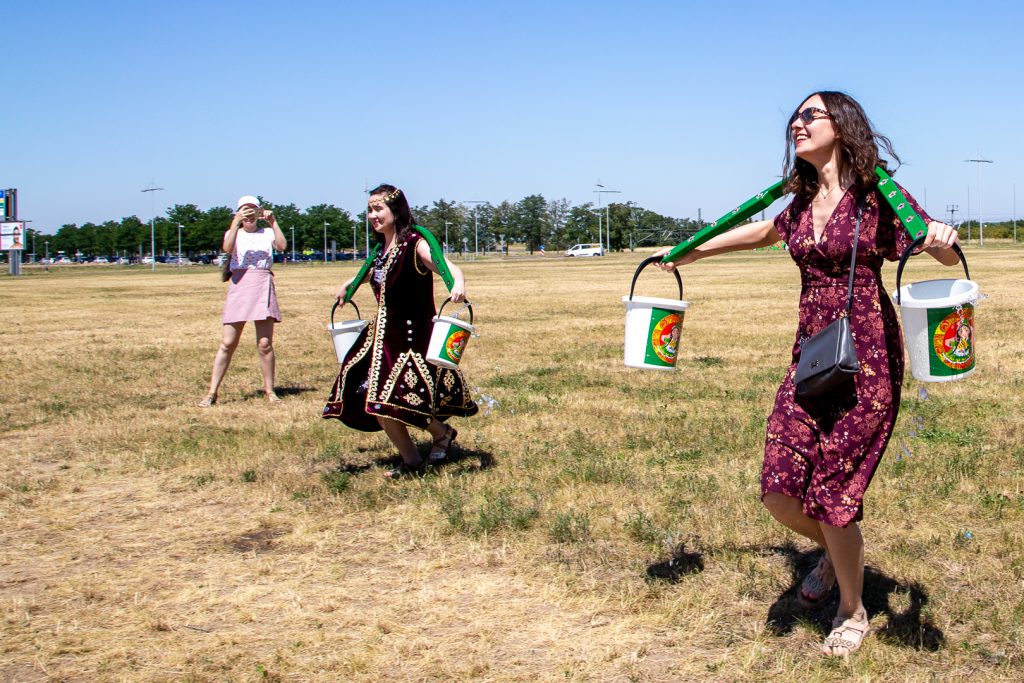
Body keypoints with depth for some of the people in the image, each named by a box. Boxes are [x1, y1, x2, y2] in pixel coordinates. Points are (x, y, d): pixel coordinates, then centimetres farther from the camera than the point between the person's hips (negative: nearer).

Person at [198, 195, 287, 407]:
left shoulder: (267, 233, 14)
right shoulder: (233, 233, 12)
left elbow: (282, 246, -7)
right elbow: (227, 249, -11)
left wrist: (273, 222, -9)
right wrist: (236, 223, -17)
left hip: (263, 286, 0)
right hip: (239, 285, 0)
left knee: (265, 343, -3)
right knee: (227, 343, -3)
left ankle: (269, 391, 8)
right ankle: (212, 393, 1)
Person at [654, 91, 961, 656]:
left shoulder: (875, 195, -7)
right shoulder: (803, 202, 10)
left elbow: (946, 256, -6)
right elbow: (764, 232, 31)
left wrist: (942, 239, -30)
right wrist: (693, 252, 37)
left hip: (866, 359, -5)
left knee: (832, 494, -3)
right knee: (780, 490, -1)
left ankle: (853, 614, 23)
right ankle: (834, 553, 33)